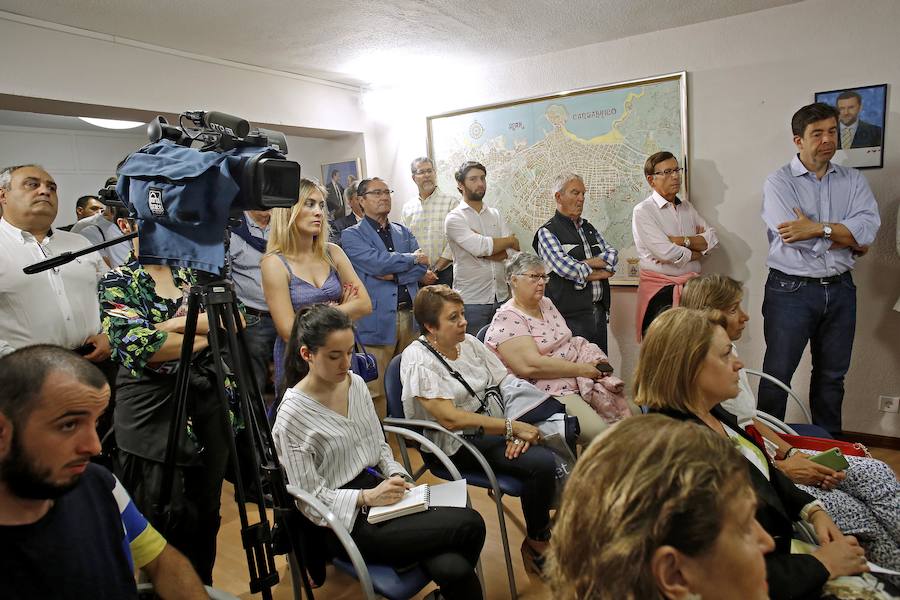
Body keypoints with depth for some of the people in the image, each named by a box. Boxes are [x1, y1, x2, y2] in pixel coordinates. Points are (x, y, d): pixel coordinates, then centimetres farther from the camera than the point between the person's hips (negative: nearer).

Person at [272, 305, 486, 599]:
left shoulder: (356, 384, 4)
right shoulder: (292, 415, -15)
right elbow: (311, 499, -12)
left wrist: (397, 476, -5)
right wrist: (366, 498, -23)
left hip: (377, 487, 5)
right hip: (347, 520, -5)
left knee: (452, 569, -22)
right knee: (469, 524, -19)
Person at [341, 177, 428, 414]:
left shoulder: (403, 232, 19)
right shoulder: (352, 235, 3)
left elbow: (423, 267, 5)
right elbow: (377, 262, -14)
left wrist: (393, 275, -9)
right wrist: (412, 259, -1)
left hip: (410, 316, 5)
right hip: (377, 320, -4)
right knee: (377, 390, -2)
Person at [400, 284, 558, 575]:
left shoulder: (469, 343, 6)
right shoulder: (417, 361, -14)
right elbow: (451, 418, -21)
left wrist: (517, 430, -13)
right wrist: (513, 427, -20)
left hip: (494, 426, 7)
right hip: (456, 444, -7)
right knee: (542, 464, -24)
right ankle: (536, 544, 0)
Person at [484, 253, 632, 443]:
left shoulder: (546, 304, 15)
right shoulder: (507, 319, -13)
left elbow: (568, 343, 16)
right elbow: (531, 366, -23)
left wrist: (591, 362, -5)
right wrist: (580, 369, -17)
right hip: (551, 391, -9)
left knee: (630, 411, 2)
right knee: (598, 432, -23)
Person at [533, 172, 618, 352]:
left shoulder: (589, 228, 18)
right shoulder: (546, 232, -4)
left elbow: (613, 254, 7)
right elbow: (563, 267, -17)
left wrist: (585, 263, -10)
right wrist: (597, 273, -4)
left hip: (599, 312, 7)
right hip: (570, 316, -7)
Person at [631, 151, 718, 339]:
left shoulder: (687, 207, 16)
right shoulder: (643, 211, -6)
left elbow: (712, 239, 5)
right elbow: (665, 252, -17)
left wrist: (681, 241, -11)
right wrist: (697, 252, 0)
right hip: (660, 290, -5)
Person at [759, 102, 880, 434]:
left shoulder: (853, 180, 8)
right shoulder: (779, 183, -6)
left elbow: (870, 226, -9)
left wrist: (818, 228, -18)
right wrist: (850, 239, -7)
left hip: (839, 290, 5)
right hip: (792, 290, -5)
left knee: (832, 374, 16)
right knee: (777, 374, 1)